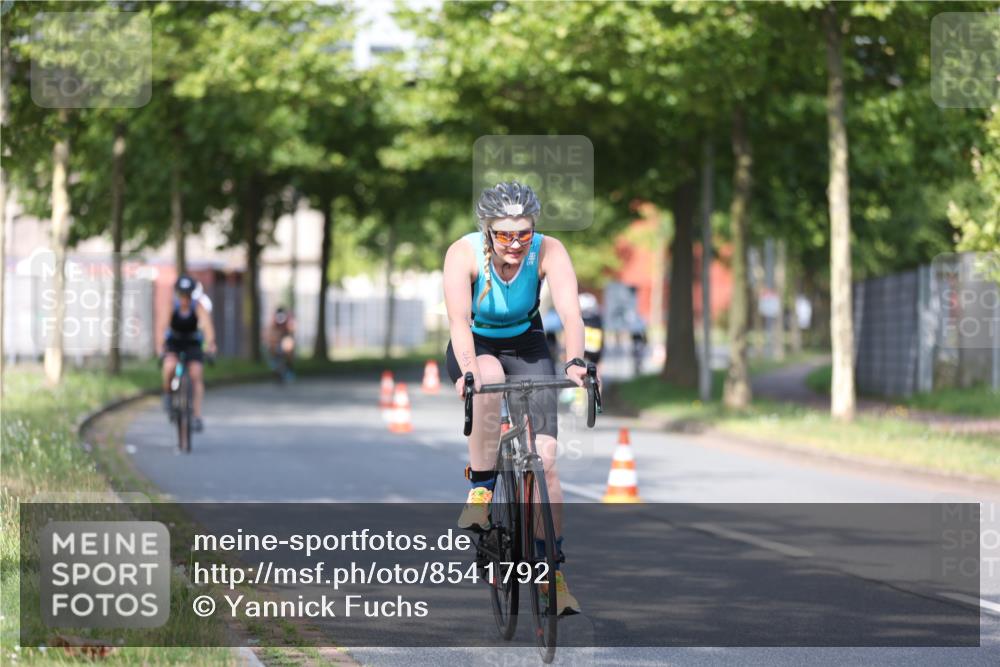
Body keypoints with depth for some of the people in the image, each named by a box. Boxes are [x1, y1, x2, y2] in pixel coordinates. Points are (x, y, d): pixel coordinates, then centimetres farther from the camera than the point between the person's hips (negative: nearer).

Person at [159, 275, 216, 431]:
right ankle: (167, 394, -2)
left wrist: (210, 343, -56)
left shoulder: (198, 307, -21)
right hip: (174, 342, -1)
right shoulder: (171, 307, -20)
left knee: (196, 374, -17)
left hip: (192, 343, 1)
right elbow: (163, 325, -34)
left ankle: (197, 416, -15)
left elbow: (207, 324, -37)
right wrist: (160, 346, -50)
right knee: (170, 366, -30)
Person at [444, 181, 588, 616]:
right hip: (475, 349, -1)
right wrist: (468, 370, -54)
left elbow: (570, 311, -37)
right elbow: (459, 318, -36)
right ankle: (480, 489, -23)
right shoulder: (464, 253, -26)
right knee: (489, 378, -39)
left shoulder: (548, 252, -24)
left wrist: (575, 362, -55)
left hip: (526, 346, 1)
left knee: (546, 458, -12)